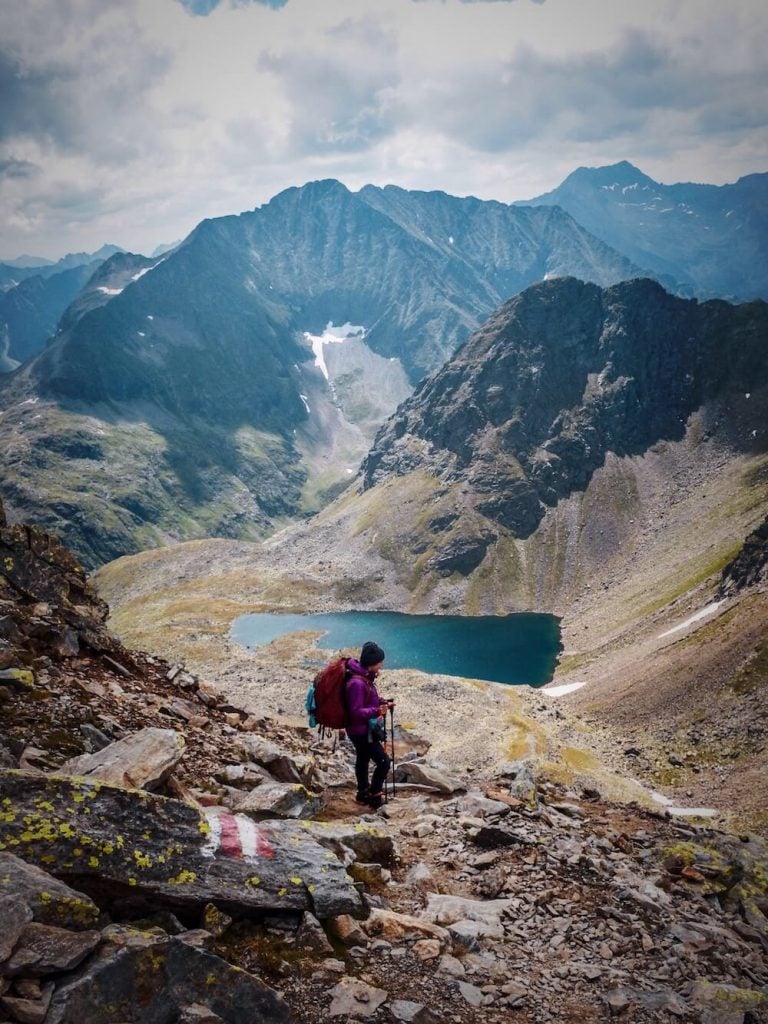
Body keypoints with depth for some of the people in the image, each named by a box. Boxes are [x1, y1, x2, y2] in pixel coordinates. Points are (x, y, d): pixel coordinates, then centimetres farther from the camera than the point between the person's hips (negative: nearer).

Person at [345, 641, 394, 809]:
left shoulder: (366, 677, 0)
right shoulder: (357, 683, -30)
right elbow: (356, 712, -28)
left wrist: (383, 703, 2)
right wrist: (376, 711, -39)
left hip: (365, 729, 10)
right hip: (361, 731, -10)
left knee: (363, 759, 24)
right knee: (383, 762, -7)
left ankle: (363, 793, 42)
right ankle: (374, 797, 9)